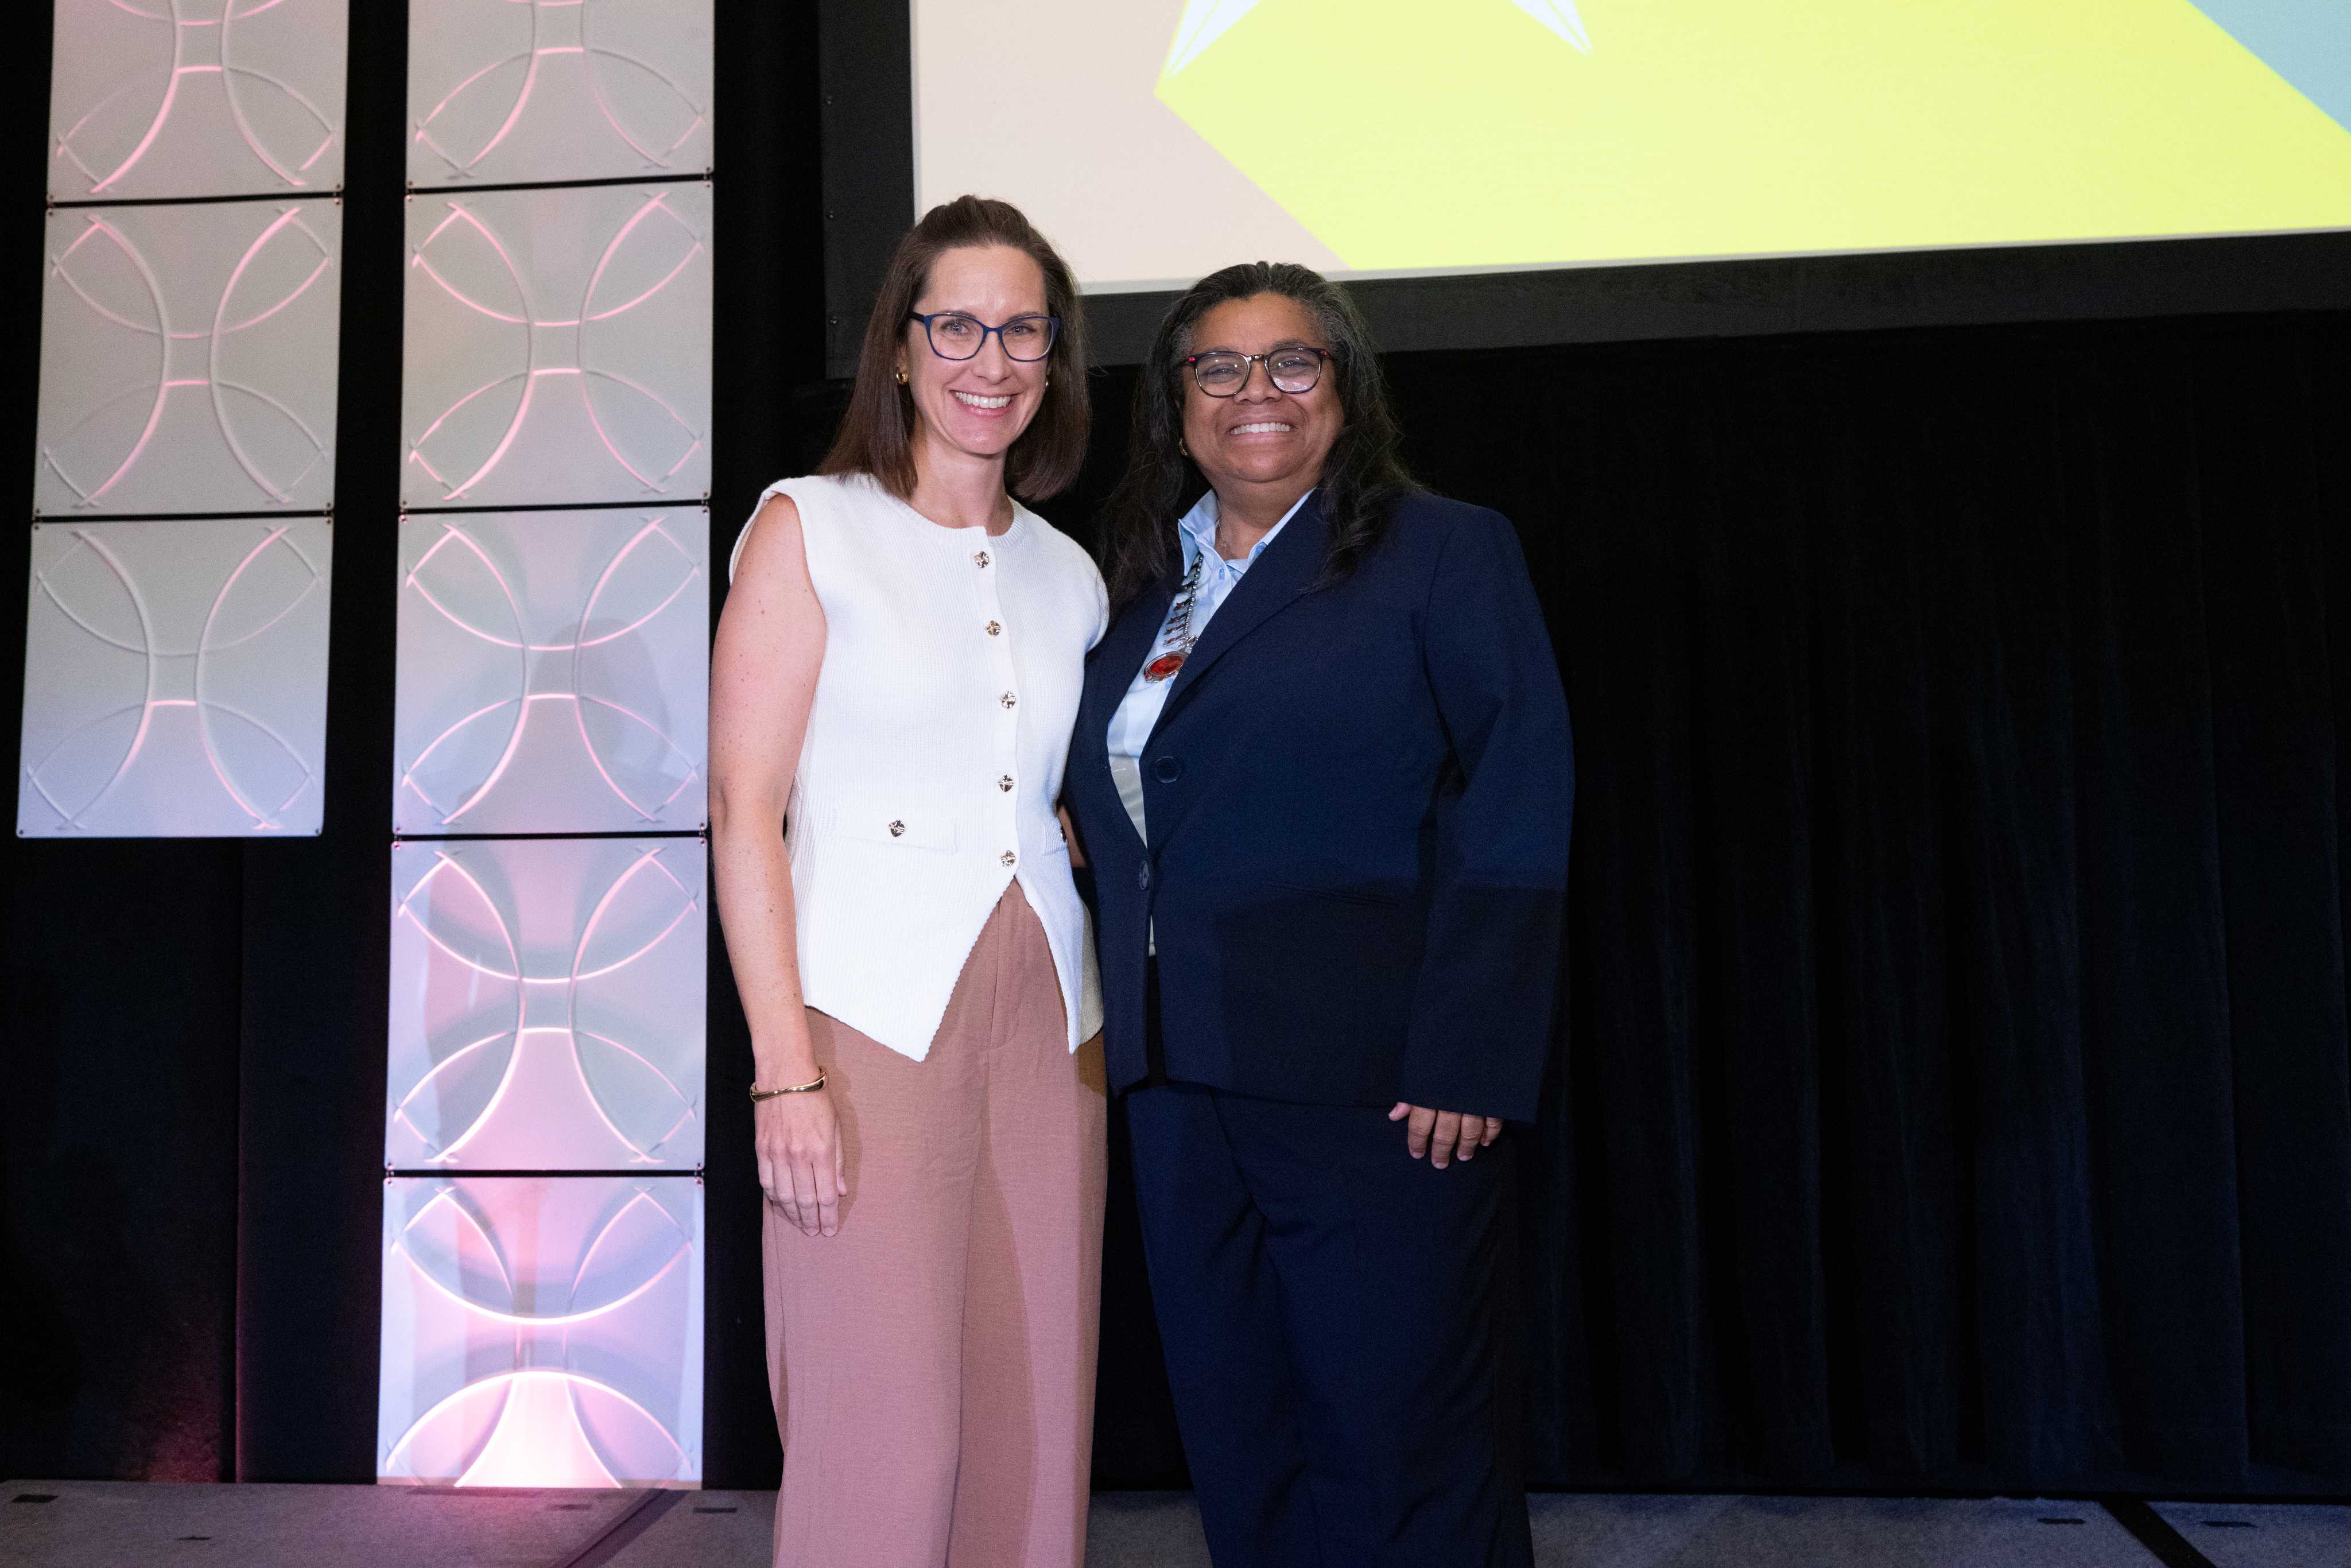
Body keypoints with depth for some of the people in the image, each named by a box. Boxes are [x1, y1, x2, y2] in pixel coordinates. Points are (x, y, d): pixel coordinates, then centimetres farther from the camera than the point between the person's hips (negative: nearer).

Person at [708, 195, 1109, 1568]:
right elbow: (744, 811, -6)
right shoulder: (809, 529, 2)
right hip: (872, 1018, -4)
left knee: (1038, 1423, 7)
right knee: (883, 1436, -5)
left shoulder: (1070, 575, 15)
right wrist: (786, 1070, -13)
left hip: (1045, 1021, 5)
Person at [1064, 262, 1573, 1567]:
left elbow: (1514, 817, -8)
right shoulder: (1141, 586, 16)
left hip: (1374, 1090, -5)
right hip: (1179, 1081, 6)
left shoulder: (1447, 553, 0)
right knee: (1240, 1451, 14)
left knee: (1401, 1458, 4)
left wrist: (1466, 1064, -16)